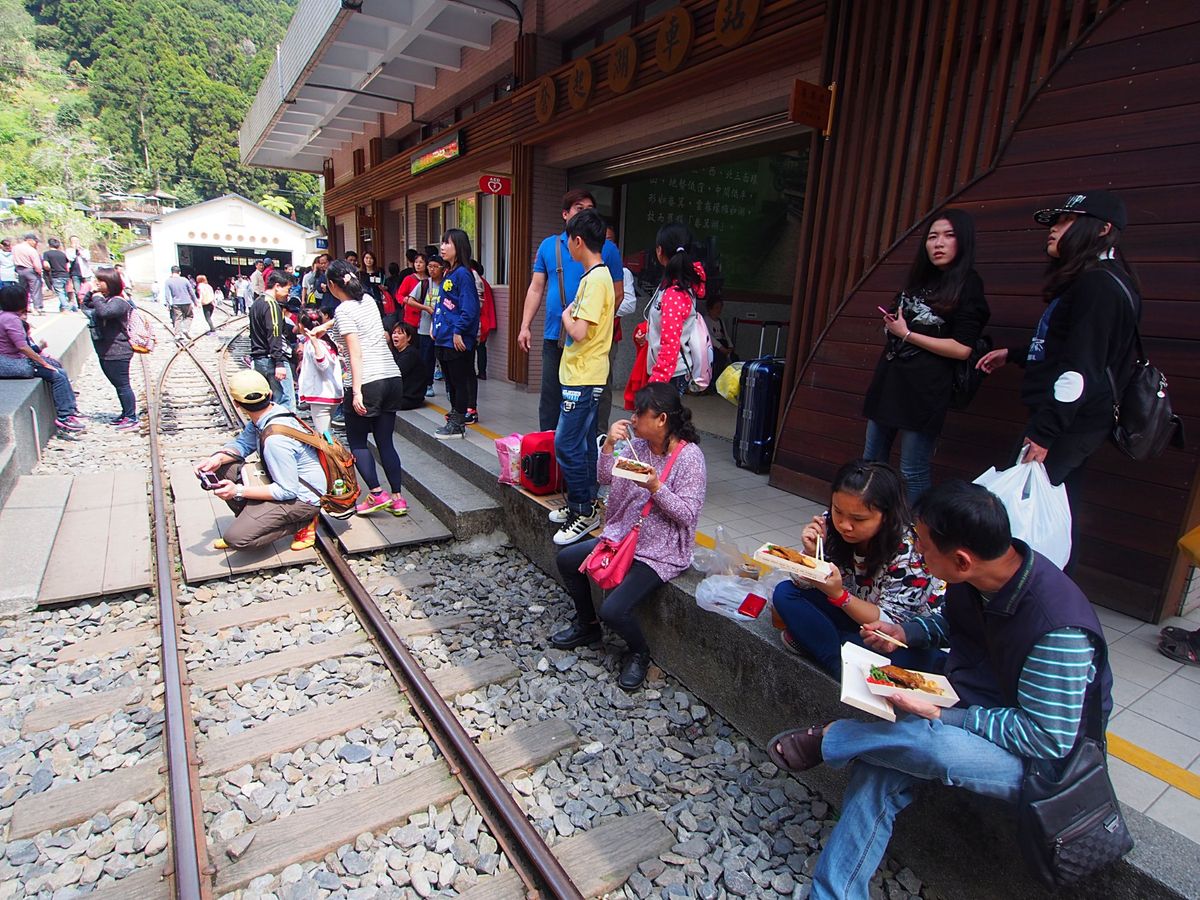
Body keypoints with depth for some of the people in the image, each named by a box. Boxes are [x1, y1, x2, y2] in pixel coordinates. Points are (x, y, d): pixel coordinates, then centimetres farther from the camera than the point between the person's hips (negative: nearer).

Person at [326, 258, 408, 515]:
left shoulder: (343, 311, -8)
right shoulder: (369, 301, 13)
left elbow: (356, 353, -16)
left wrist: (356, 392, -19)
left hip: (366, 383, -7)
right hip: (392, 378, 7)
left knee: (357, 441, 10)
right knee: (386, 441, 11)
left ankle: (376, 494, 3)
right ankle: (397, 498, 11)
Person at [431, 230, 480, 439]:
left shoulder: (463, 274, -12)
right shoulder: (448, 274, 15)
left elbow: (469, 308, -18)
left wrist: (458, 331, -20)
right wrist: (436, 327, 15)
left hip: (457, 340, -9)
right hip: (444, 339, 9)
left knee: (459, 380, -1)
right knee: (450, 380, 15)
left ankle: (457, 425, 5)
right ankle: (457, 414, 26)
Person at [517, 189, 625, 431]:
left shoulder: (607, 248, 1)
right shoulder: (548, 245, 9)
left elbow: (617, 293, 1)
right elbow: (536, 288, 9)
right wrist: (525, 326, 2)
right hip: (554, 336, 3)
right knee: (550, 397, 9)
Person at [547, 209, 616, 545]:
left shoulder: (596, 279, -18)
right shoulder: (594, 276, 13)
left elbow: (578, 332, -23)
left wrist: (566, 315, -7)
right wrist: (571, 316, 6)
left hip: (583, 378, -10)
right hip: (582, 375, 10)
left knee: (567, 445, -6)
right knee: (583, 443, 16)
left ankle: (584, 512, 5)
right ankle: (583, 504, 27)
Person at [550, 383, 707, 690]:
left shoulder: (690, 456, -20)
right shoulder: (638, 445, -2)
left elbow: (688, 514, -20)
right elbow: (605, 479, 3)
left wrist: (656, 486, -32)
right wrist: (609, 446, -12)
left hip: (661, 552, -8)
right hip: (624, 535, 8)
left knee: (613, 610, -21)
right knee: (566, 560, 8)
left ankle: (639, 653, 15)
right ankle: (587, 627, 29)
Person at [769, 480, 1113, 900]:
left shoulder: (1058, 628, -31)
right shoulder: (973, 580, -9)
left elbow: (1049, 736, -26)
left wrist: (941, 715, -27)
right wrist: (904, 633, -5)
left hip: (1040, 757, -6)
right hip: (969, 707, 6)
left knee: (937, 746, -37)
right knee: (880, 768, -18)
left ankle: (827, 739, -10)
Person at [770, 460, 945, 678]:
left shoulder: (908, 552, -27)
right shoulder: (831, 524, -16)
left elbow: (889, 622, -22)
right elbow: (803, 584, -7)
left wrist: (839, 594, -37)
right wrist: (811, 553, -28)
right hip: (851, 609, 5)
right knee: (785, 593, -13)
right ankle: (840, 666, -20)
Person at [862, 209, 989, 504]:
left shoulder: (967, 285, -4)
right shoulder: (919, 280, 17)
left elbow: (962, 349, -12)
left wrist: (907, 334, -10)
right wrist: (893, 325, 8)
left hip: (925, 390, -7)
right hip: (889, 380, 8)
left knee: (913, 473, -4)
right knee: (870, 463, 10)